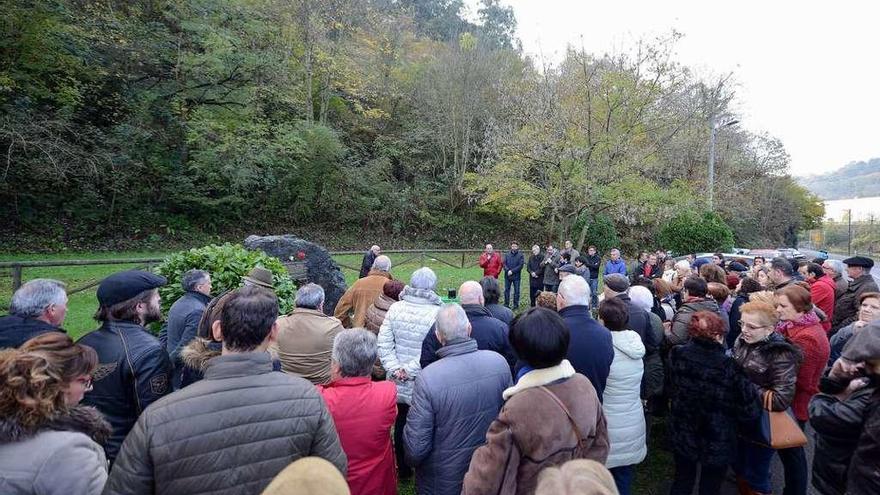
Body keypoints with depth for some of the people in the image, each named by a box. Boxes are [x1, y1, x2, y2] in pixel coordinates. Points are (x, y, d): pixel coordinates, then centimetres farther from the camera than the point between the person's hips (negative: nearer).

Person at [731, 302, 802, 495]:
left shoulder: (781, 355, -24)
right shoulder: (742, 341, -5)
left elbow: (781, 399, -28)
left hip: (762, 426, -6)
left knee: (755, 478, 14)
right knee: (739, 466, 24)